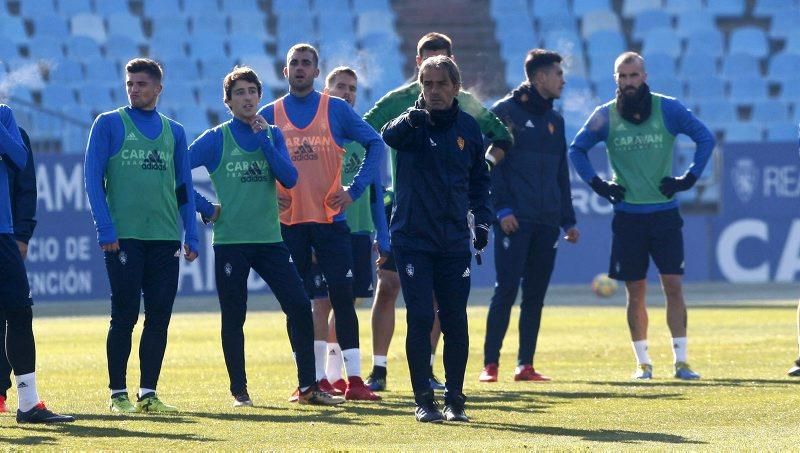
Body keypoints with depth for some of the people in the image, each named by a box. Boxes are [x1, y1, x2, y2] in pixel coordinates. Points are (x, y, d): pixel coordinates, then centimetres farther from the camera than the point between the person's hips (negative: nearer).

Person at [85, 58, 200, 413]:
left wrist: (191, 236, 7)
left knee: (159, 316, 2)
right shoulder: (109, 124, 3)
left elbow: (184, 187, 16)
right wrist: (106, 230, -10)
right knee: (125, 316, -4)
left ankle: (148, 394, 9)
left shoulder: (173, 131, 14)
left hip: (165, 238, 4)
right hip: (124, 236, -4)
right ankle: (117, 394, 2)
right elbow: (93, 180, -1)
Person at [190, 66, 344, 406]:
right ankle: (239, 391, 12)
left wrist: (264, 140, -8)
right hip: (230, 241, -3)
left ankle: (307, 387, 1)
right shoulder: (216, 139, -1)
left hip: (270, 238, 3)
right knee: (233, 318, 2)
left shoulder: (272, 135, 10)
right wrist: (206, 208, -6)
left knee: (299, 307, -5)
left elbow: (289, 179, -2)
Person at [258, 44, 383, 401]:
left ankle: (354, 379, -5)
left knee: (342, 295, -6)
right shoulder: (269, 115, 5)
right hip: (288, 221, 1)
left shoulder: (336, 110, 2)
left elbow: (375, 144, 4)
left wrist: (355, 189, -4)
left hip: (330, 218, -1)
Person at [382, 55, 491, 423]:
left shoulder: (469, 128, 6)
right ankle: (423, 400, 1)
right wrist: (413, 118, -49)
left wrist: (482, 219, 4)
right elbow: (389, 136, -29)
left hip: (455, 241, 3)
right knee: (420, 318, -6)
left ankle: (454, 399, 13)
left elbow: (480, 179, 17)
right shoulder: (413, 124, -4)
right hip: (412, 237, -3)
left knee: (455, 321, 4)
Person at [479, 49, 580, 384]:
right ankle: (490, 364, -7)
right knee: (506, 290, -10)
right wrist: (502, 209, -15)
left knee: (535, 295, 5)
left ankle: (525, 365, 9)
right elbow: (492, 164, -7)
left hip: (547, 223, 6)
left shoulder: (555, 120, 18)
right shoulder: (505, 112, -2)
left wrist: (568, 220, 18)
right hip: (515, 219, -6)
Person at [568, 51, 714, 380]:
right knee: (636, 291, 3)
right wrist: (598, 185, 3)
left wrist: (689, 179, -2)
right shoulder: (605, 116, 2)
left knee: (673, 286, -5)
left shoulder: (668, 109, -1)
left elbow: (705, 139, 4)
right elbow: (577, 149, 13)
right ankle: (642, 362, 10)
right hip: (628, 215, 1)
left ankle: (681, 361, -2)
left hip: (665, 213, -1)